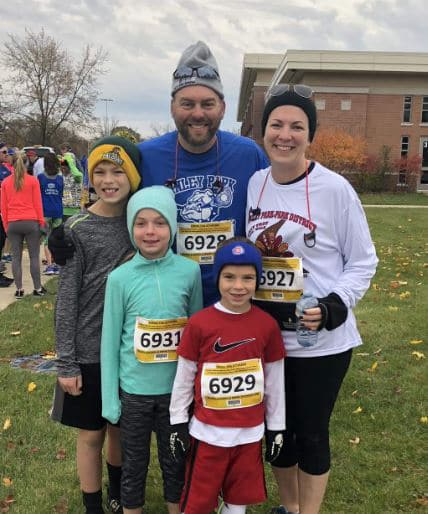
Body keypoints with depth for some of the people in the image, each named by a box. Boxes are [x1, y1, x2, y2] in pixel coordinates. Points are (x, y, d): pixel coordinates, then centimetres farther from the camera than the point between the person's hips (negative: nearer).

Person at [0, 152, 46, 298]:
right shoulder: (33, 180, 0)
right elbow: (37, 203, -1)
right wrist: (41, 222, 4)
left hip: (12, 223, 2)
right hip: (31, 222, -2)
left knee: (16, 257, 6)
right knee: (34, 256, 4)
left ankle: (19, 290, 7)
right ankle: (37, 288, 6)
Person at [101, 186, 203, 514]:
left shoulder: (190, 271, -8)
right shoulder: (120, 278, -11)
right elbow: (111, 340, -4)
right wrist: (110, 398, -2)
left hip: (176, 388, 1)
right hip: (134, 389, -1)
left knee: (175, 460, 19)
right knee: (134, 463, 17)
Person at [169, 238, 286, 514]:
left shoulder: (267, 325, -6)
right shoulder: (199, 323, -12)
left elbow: (275, 381, 3)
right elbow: (184, 378, -3)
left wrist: (276, 427, 8)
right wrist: (178, 424, 1)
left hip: (250, 433, 2)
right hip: (208, 432, -2)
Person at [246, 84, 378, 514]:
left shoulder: (334, 189, -12)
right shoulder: (255, 184, 2)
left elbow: (363, 262, -6)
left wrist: (333, 308, -20)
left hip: (320, 342, -4)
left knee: (310, 433, 10)